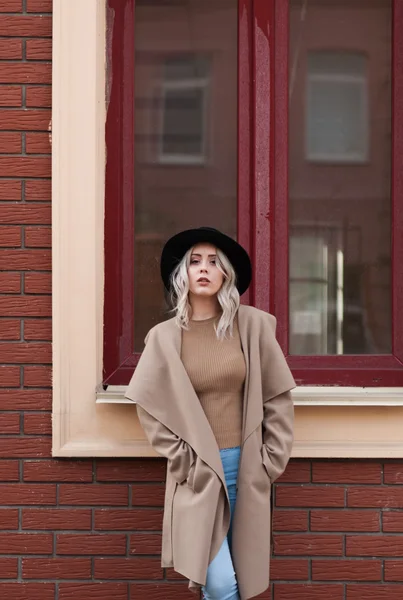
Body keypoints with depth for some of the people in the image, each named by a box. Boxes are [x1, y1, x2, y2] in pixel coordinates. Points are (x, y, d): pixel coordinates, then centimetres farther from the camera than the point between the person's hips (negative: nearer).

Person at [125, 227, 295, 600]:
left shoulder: (252, 324, -2)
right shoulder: (164, 337, -3)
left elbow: (277, 397, 3)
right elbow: (150, 408, 1)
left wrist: (273, 458, 1)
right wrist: (183, 462, -4)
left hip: (247, 465, 2)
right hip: (197, 470, -2)